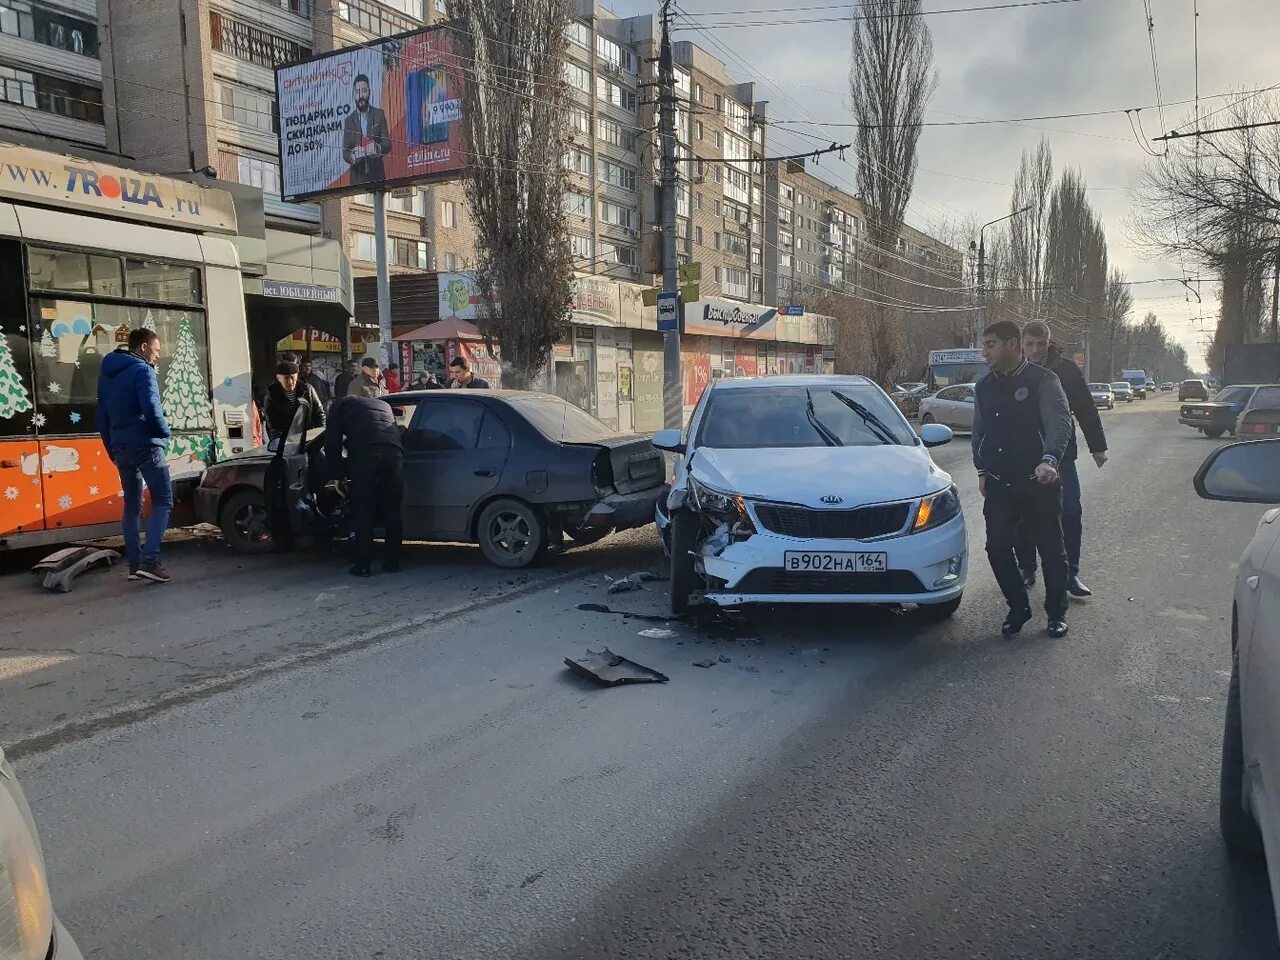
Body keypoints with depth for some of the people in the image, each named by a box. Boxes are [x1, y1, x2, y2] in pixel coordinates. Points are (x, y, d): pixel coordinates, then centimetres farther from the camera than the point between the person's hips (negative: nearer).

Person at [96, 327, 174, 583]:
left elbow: (102, 416, 19)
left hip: (120, 448, 8)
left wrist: (112, 449, 22)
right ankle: (149, 560, -17)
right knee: (163, 501, -5)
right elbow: (151, 408, -21)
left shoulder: (107, 375, 17)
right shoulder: (142, 370, -8)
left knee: (132, 506, 13)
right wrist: (165, 432, -4)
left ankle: (134, 564, 13)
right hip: (145, 445, -8)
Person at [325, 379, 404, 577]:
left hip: (364, 454, -3)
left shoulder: (341, 405, 27)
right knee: (392, 510, 12)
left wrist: (338, 474, 28)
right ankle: (392, 562, 16)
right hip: (394, 452, 3)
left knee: (363, 511, 4)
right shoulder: (384, 405, 37)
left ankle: (363, 565, 6)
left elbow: (332, 443, 22)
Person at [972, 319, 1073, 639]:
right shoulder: (984, 387, 12)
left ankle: (1057, 613, 22)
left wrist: (1049, 460, -33)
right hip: (999, 484, 5)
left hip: (1038, 482, -5)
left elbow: (1060, 422, -17)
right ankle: (1018, 608, 19)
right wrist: (982, 471, 12)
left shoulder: (1042, 380, -7)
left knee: (1051, 549, 5)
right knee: (997, 548, 1)